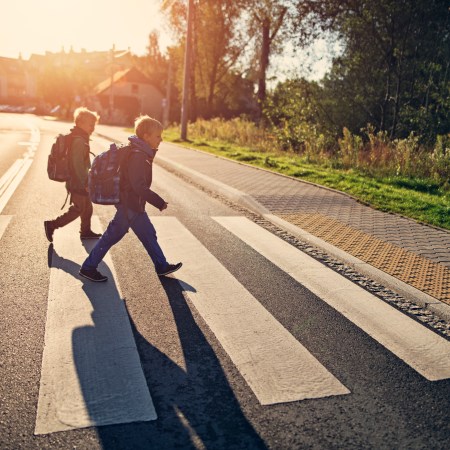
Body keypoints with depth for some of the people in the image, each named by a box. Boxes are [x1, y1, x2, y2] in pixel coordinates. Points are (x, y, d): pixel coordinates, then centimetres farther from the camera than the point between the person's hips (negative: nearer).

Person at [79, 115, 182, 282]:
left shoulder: (139, 152, 8)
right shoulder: (138, 156, -23)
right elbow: (139, 186, -28)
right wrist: (160, 202, -23)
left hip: (134, 204, 10)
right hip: (130, 205, -10)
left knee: (148, 234, 17)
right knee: (112, 236, 2)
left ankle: (162, 266, 29)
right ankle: (88, 267, 16)